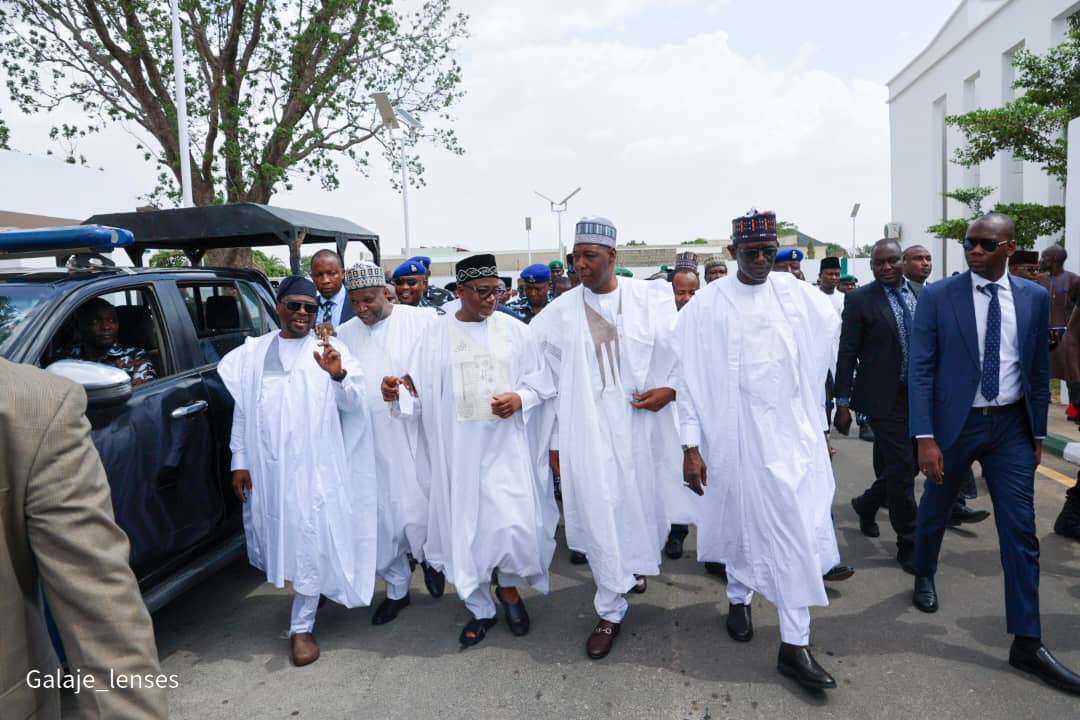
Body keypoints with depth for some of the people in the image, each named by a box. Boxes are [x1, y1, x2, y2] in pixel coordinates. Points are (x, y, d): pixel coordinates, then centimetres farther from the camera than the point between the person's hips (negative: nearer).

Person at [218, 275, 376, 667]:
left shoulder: (330, 350, 0)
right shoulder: (252, 352, 9)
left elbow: (354, 404, -8)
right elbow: (241, 410, 11)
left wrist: (337, 374, -28)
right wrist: (240, 461, 6)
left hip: (314, 464, -3)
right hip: (266, 464, 4)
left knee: (310, 541, -1)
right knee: (276, 534, 15)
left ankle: (302, 627, 11)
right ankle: (308, 593, 41)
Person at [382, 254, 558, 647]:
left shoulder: (515, 331, 4)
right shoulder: (436, 336, 3)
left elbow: (541, 381, 7)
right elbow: (419, 386, -1)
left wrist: (520, 398, -13)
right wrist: (398, 390, -22)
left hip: (507, 447, 0)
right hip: (459, 451, 0)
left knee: (514, 524, -7)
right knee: (467, 529, 6)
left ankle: (509, 586, 25)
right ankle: (480, 609, 26)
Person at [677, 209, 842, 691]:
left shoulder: (796, 294, 1)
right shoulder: (708, 303, -6)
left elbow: (837, 340, 12)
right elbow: (690, 377, -6)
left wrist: (825, 423, 12)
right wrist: (691, 446, -8)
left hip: (793, 433, 2)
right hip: (735, 432, -2)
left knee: (798, 529, 0)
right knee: (741, 521, 13)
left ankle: (794, 645, 11)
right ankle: (739, 599, 41)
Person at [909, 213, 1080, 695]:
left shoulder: (1035, 297, 1)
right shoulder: (936, 297, -8)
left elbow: (1039, 368, 8)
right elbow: (921, 369, -11)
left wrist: (1038, 433, 9)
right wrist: (926, 438, -16)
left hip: (1010, 426, 2)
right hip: (954, 423, -2)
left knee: (1021, 532, 1)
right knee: (934, 510, 17)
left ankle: (1026, 643, 10)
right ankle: (924, 576, 45)